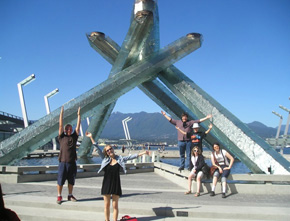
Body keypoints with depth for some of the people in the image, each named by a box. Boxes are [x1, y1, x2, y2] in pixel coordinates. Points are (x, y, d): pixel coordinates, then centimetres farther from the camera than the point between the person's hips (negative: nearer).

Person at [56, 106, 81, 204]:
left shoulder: (74, 137, 9)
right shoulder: (62, 137, 2)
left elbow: (78, 126, 7)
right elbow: (60, 125, -4)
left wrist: (79, 115, 4)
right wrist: (61, 113, -7)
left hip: (72, 162, 3)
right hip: (63, 162, -3)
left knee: (71, 180, 11)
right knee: (60, 180, 3)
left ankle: (70, 195, 24)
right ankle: (59, 196, 15)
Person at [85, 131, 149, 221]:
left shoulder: (120, 159, 3)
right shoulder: (105, 159, 3)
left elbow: (131, 157, 2)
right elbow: (98, 149, 1)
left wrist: (142, 153, -2)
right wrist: (91, 137, -3)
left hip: (116, 184, -1)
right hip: (106, 184, 1)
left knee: (115, 205, 4)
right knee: (107, 205, 8)